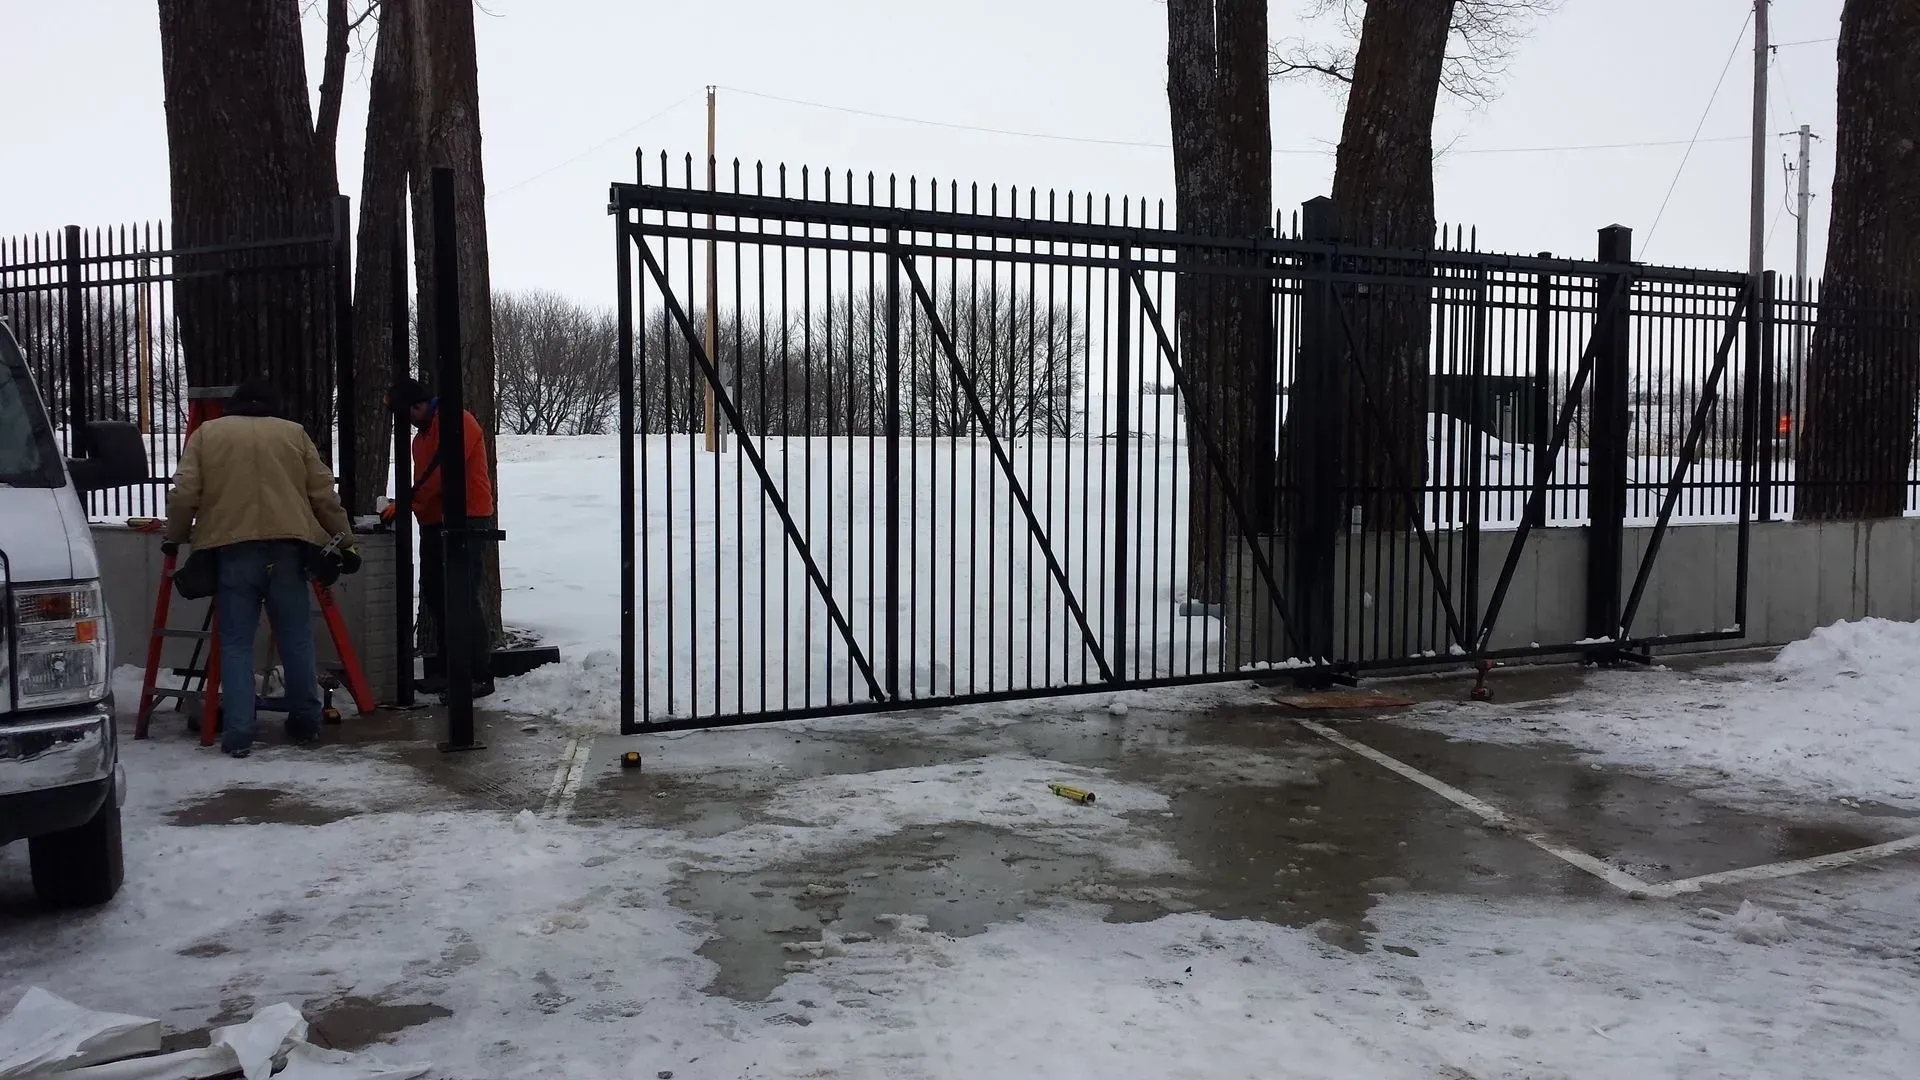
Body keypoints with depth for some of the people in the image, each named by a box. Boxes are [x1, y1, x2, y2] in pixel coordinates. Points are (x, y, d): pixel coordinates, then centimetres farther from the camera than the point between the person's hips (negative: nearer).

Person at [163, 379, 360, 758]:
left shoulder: (206, 433, 11)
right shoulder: (293, 433, 13)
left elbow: (184, 493, 3)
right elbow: (324, 494, 9)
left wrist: (174, 537, 18)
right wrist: (344, 540, 14)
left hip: (231, 548, -1)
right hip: (286, 546, 1)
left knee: (236, 642, 3)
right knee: (296, 638, 10)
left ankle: (238, 734, -3)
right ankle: (306, 723, 18)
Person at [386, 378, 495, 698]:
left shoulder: (459, 423, -9)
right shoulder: (422, 436, 22)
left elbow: (441, 470, -18)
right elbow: (423, 479, 18)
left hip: (468, 522, -10)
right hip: (434, 524, 10)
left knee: (466, 597, -12)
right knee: (435, 596, 11)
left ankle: (481, 675, -11)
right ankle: (447, 670, 20)